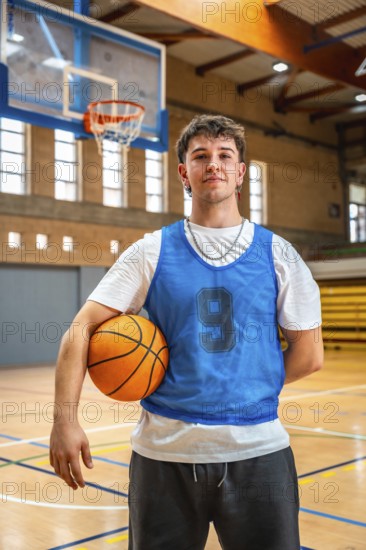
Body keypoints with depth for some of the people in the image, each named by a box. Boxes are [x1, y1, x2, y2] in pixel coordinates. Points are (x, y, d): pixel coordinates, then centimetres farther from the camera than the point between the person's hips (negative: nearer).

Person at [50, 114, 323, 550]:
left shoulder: (276, 253, 2)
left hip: (258, 451, 1)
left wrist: (248, 391, -1)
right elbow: (82, 328, -4)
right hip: (164, 450, 0)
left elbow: (308, 354, 5)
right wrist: (65, 419, -14)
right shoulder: (152, 252, 1)